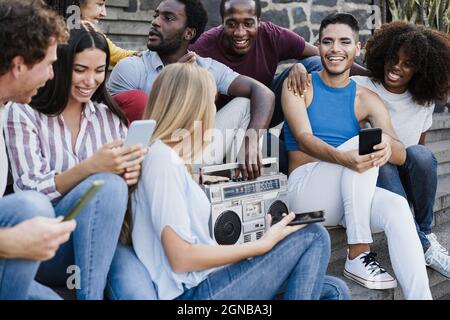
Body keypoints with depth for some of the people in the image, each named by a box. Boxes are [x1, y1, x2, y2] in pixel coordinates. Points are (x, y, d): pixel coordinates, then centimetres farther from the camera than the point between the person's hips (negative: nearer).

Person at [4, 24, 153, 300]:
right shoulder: (23, 113, 0)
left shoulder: (109, 116, 12)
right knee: (105, 184, -31)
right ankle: (91, 295, -25)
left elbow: (123, 179, 10)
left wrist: (131, 175, -16)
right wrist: (89, 168, -28)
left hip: (100, 241, 2)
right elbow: (32, 193, -10)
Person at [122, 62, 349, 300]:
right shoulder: (161, 158, -13)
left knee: (335, 291, 4)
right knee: (314, 237, -7)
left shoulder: (172, 156, 17)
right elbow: (181, 258, -17)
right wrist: (263, 245, -12)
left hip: (205, 283, 9)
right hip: (192, 293, -9)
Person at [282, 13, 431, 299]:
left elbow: (401, 156, -6)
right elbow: (303, 139, -16)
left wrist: (388, 146, -33)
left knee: (398, 208, -29)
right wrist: (344, 158, -38)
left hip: (352, 195, 3)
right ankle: (359, 256, -26)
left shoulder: (366, 100, 7)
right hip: (305, 191, -3)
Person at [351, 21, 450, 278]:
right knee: (380, 162, -37)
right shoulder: (359, 88, -6)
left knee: (421, 155, -30)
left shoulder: (424, 102, 6)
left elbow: (419, 146, 14)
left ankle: (425, 232, -12)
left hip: (405, 180, 3)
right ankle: (425, 247, -28)